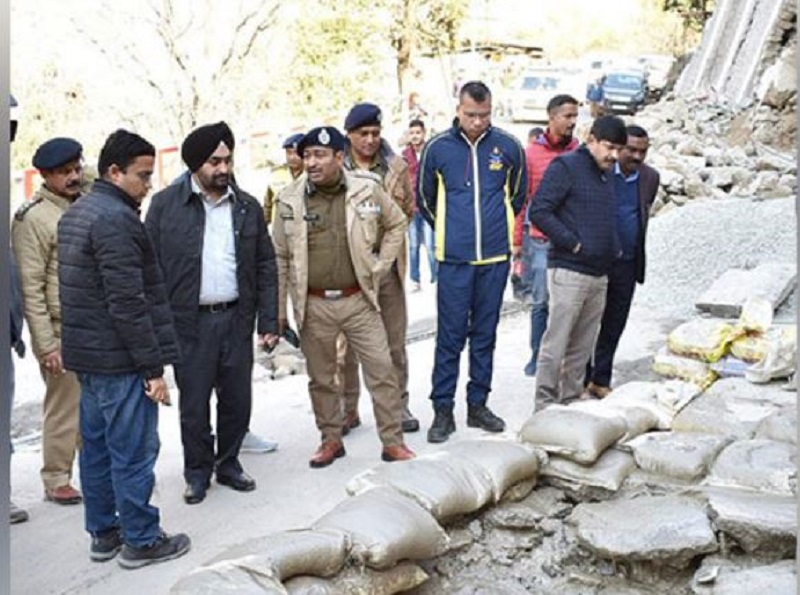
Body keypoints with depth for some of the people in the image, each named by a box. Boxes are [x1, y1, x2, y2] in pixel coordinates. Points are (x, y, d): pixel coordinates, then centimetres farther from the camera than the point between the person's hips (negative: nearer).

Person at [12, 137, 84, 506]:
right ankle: (56, 481, 18)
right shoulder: (33, 218, -9)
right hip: (61, 331, -6)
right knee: (63, 409, 3)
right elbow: (30, 288, -11)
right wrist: (46, 345, -14)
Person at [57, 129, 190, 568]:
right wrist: (154, 367, -18)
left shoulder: (75, 214, 13)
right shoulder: (116, 219, -18)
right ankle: (141, 540, 11)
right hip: (120, 358, -10)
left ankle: (103, 533, 27)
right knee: (133, 452, 0)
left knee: (96, 446, 16)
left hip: (86, 352, 10)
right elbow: (129, 302, -22)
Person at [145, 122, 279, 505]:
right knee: (194, 403, 6)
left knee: (237, 398, 10)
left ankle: (229, 463, 30)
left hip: (236, 318, 3)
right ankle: (197, 472, 25)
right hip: (189, 322, -3)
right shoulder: (166, 205, -2)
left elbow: (265, 267, 9)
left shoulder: (247, 207, 7)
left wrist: (268, 321, 4)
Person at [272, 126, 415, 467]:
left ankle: (393, 442, 14)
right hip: (313, 305, 1)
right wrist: (279, 311, 1)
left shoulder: (367, 190, -4)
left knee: (382, 370, 1)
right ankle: (331, 440, 29)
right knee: (320, 378, 11)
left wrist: (380, 267, 5)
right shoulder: (290, 201, -2)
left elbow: (396, 224, 13)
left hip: (358, 300, 0)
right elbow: (280, 258, 2)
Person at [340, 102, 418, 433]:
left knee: (395, 341, 10)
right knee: (347, 344, 7)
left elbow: (409, 207, 14)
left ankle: (399, 404, 23)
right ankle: (347, 409, 19)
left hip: (387, 263, 2)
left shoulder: (395, 166, 5)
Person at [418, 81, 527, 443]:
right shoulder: (437, 148, -3)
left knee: (485, 333, 11)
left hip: (495, 257, 2)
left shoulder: (508, 147, 1)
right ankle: (443, 410, 9)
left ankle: (478, 404, 22)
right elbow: (425, 199, 11)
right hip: (454, 260, -2)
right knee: (450, 335, -1)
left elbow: (518, 194, 17)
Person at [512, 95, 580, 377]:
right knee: (540, 302, 5)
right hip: (540, 240, -1)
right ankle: (537, 356, 16)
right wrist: (517, 241, 2)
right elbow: (521, 200, 4)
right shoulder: (531, 153, 1)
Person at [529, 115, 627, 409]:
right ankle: (545, 406, 2)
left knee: (582, 347, 12)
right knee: (555, 344, -5)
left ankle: (572, 401, 22)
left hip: (600, 274, 8)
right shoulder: (566, 166, -6)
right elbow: (538, 211, -14)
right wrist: (572, 243, -15)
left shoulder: (607, 173, 18)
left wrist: (614, 248, 12)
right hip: (568, 271, -8)